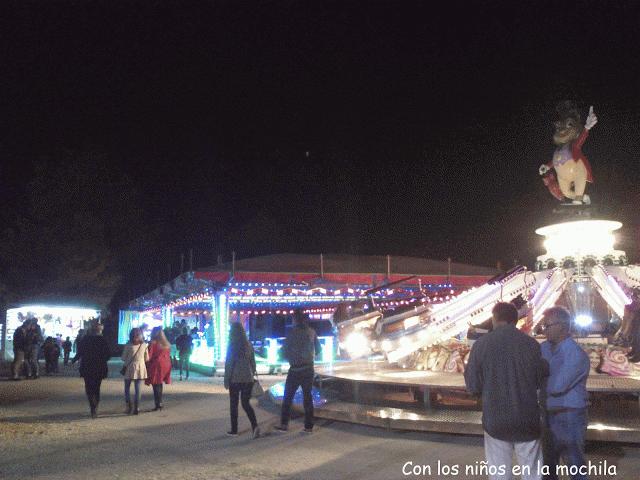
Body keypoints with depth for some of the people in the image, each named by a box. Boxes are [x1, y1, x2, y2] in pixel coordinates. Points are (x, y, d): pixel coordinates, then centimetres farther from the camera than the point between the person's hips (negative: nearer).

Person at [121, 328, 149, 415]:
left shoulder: (128, 346, -10)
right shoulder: (144, 345, -3)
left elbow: (123, 358, -4)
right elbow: (147, 359, 2)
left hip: (130, 368, -2)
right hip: (140, 368, 2)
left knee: (127, 388, 10)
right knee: (137, 389, 8)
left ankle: (129, 405, -2)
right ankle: (136, 408, 8)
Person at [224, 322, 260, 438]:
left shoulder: (232, 346, -10)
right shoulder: (249, 345, 5)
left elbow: (228, 364, -10)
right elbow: (253, 363, 10)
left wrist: (226, 380, -3)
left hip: (235, 379, -4)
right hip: (248, 379, 4)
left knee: (233, 404, 10)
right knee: (246, 403, 12)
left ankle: (234, 430, 16)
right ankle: (255, 426, -7)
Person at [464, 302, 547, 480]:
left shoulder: (482, 344, -9)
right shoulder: (531, 344, -6)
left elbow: (473, 386, -6)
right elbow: (541, 381, 5)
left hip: (495, 420, -1)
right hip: (527, 419, 1)